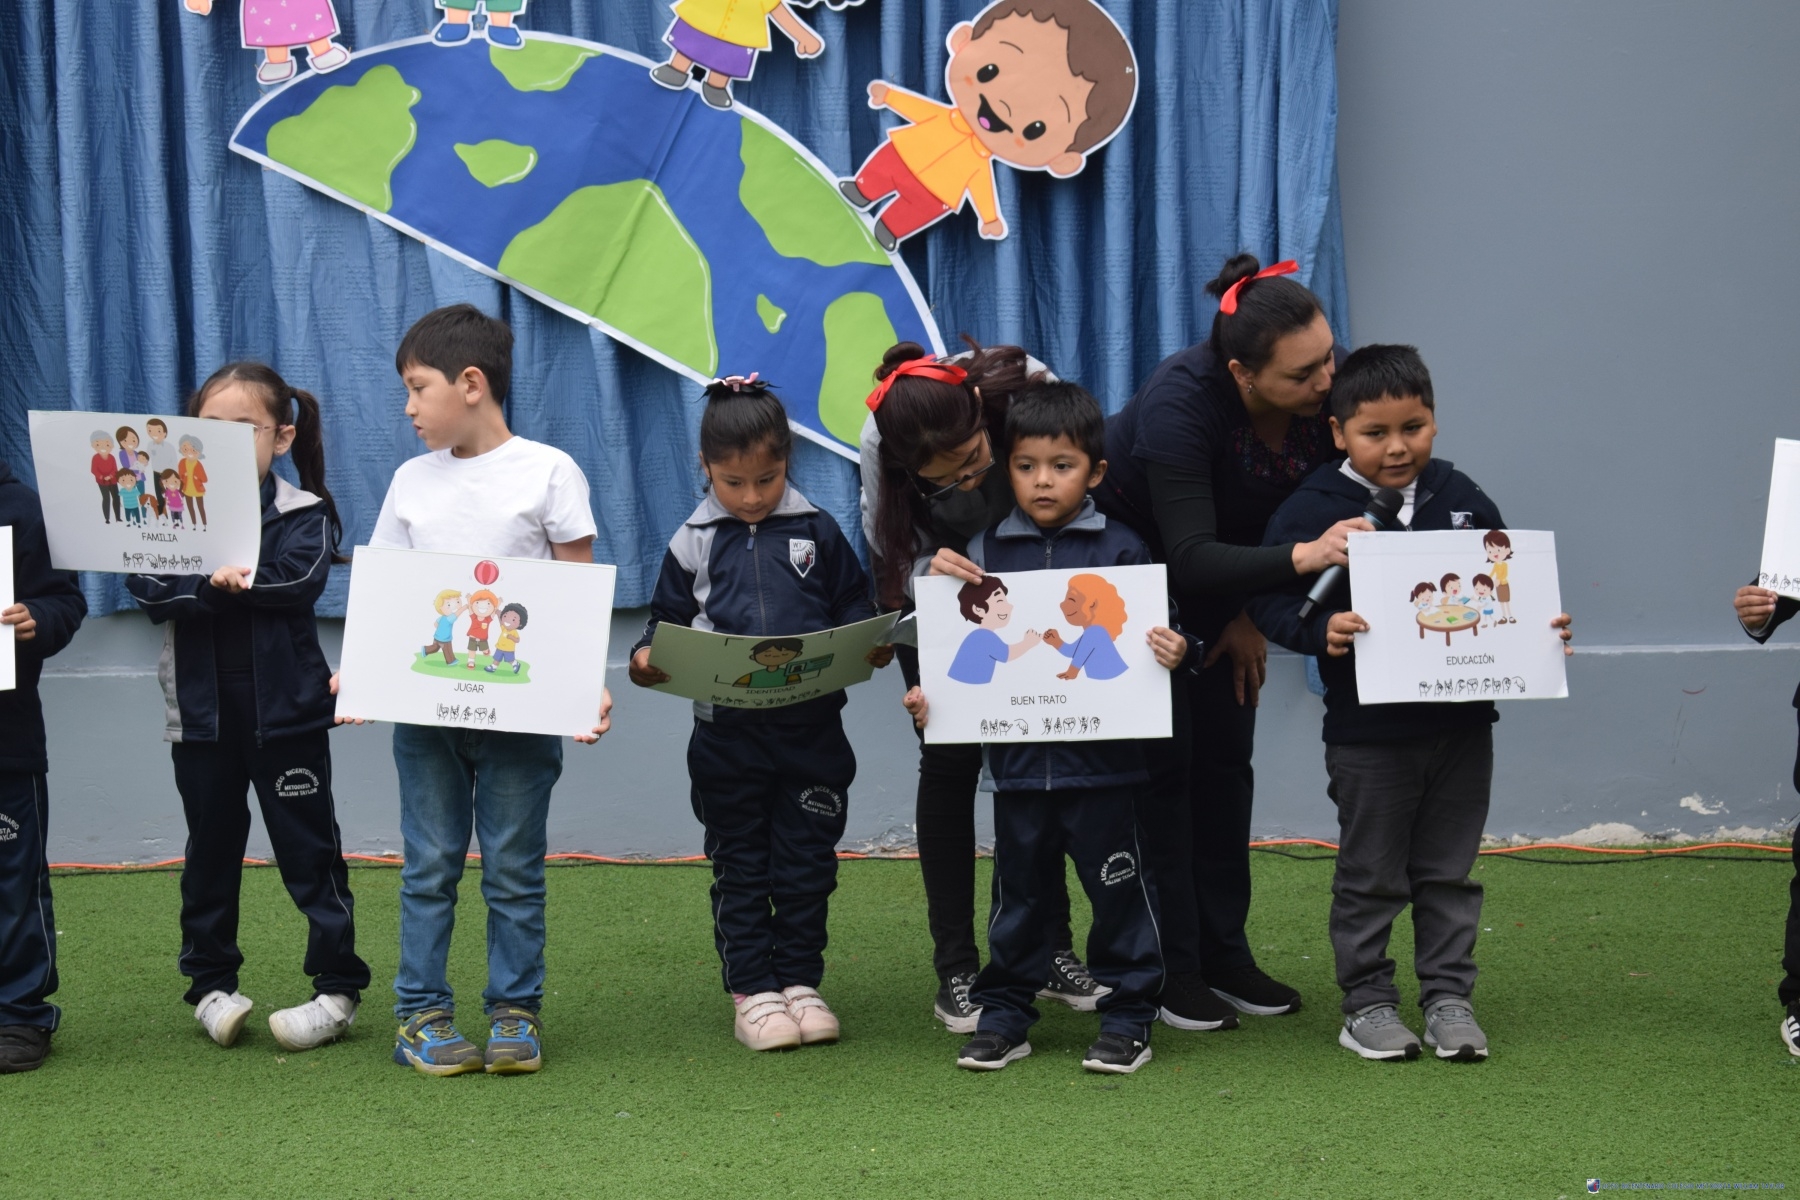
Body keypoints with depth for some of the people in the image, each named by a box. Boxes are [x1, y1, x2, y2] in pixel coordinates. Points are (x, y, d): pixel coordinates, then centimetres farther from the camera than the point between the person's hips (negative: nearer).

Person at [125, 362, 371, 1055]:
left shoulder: (303, 514, 0)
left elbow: (297, 578, -19)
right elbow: (148, 589, -9)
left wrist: (228, 578, -18)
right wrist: (214, 584, -23)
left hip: (286, 709, -3)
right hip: (201, 711, 3)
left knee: (308, 850, 1)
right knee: (210, 850, 11)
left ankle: (338, 989, 7)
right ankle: (211, 985, 22)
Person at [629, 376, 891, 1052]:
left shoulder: (818, 533, 3)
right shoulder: (693, 544, 3)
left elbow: (854, 609, 9)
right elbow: (667, 619, 7)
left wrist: (872, 645, -11)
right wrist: (647, 657, -13)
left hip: (812, 732, 0)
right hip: (727, 736, 0)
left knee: (807, 863, 8)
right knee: (741, 868, 7)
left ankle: (800, 980, 19)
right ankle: (751, 989, 14)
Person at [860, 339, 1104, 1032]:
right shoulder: (880, 442, -31)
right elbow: (892, 555, -18)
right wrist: (930, 569, -40)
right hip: (934, 588, -1)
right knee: (949, 760, -5)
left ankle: (1053, 951, 12)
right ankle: (955, 972, 1)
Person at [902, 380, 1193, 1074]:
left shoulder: (1120, 550, -1)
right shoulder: (986, 554, 6)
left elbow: (1151, 638, 1)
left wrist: (1173, 654, -20)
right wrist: (927, 696, -3)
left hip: (1102, 758, -2)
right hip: (1018, 759, 2)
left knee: (1117, 888, 5)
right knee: (1020, 892, 13)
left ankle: (1127, 1015, 16)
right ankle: (1004, 1015, 23)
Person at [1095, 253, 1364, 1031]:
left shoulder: (1330, 396, -22)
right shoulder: (1181, 400, -37)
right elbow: (1192, 556, -42)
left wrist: (1253, 617, -10)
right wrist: (1301, 557, -54)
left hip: (1227, 584, 5)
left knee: (1227, 757, 5)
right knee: (1164, 760, -8)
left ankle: (1225, 953, 13)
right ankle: (1170, 969, -3)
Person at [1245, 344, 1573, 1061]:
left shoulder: (1460, 499, 4)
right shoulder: (1312, 510, -8)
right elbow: (1268, 600, -10)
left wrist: (1542, 630, -4)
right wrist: (1321, 629, -27)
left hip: (1461, 724, 3)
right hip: (1367, 732, -3)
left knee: (1449, 872, 12)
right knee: (1370, 876, 8)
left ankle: (1449, 997, 22)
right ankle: (1366, 1003, 19)